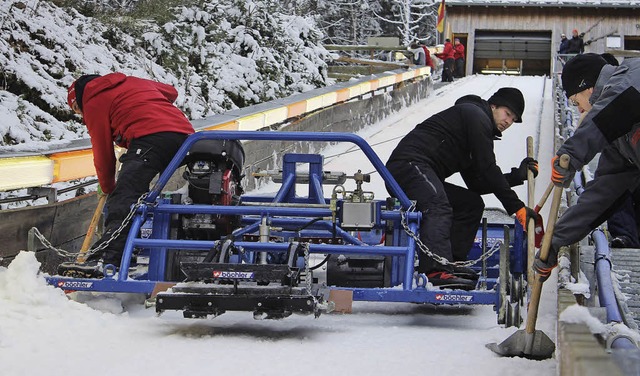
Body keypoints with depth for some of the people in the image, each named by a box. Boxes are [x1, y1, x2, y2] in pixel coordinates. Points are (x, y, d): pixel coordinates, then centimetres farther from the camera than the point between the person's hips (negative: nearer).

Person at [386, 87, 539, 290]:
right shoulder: (475, 115, -1)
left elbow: (477, 185, 24)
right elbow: (487, 170, -9)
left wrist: (518, 175, 19)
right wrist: (516, 207, -8)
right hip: (410, 164, -11)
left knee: (472, 203, 14)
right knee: (439, 209, -34)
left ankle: (452, 263, 0)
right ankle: (436, 271, -52)